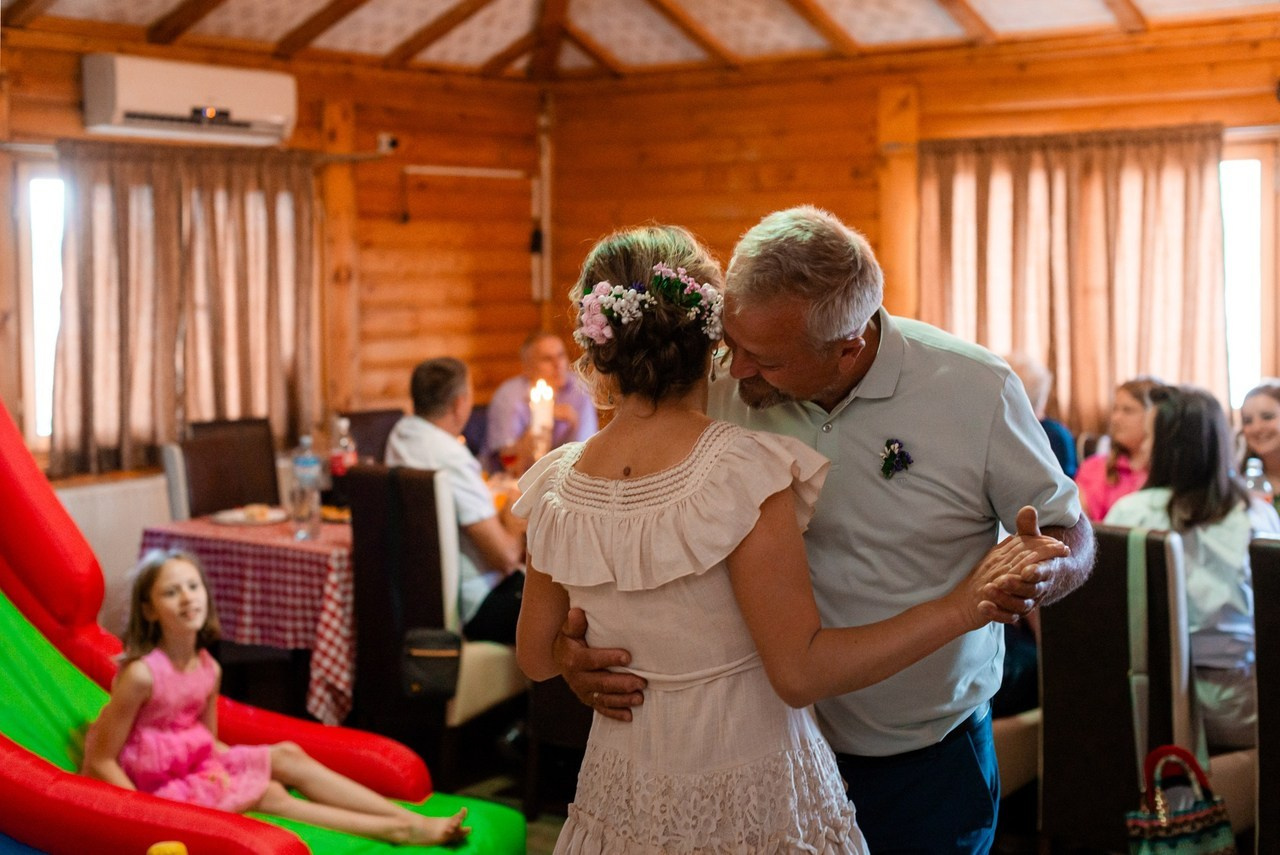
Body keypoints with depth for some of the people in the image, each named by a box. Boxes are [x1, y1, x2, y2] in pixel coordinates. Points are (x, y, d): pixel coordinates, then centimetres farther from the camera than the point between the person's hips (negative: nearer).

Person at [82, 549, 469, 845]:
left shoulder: (208, 668, 0)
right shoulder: (141, 674, -22)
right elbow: (100, 762, -18)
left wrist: (232, 767, -2)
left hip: (200, 768, 7)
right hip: (157, 786, -7)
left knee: (287, 756, -7)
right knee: (265, 794, -18)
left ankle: (408, 822, -13)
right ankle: (392, 829, -20)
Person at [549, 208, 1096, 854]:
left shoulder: (977, 390, -16)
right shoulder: (720, 395, -12)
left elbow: (1072, 535, -4)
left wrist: (1038, 575, -28)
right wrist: (571, 641, -23)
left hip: (933, 758, -1)